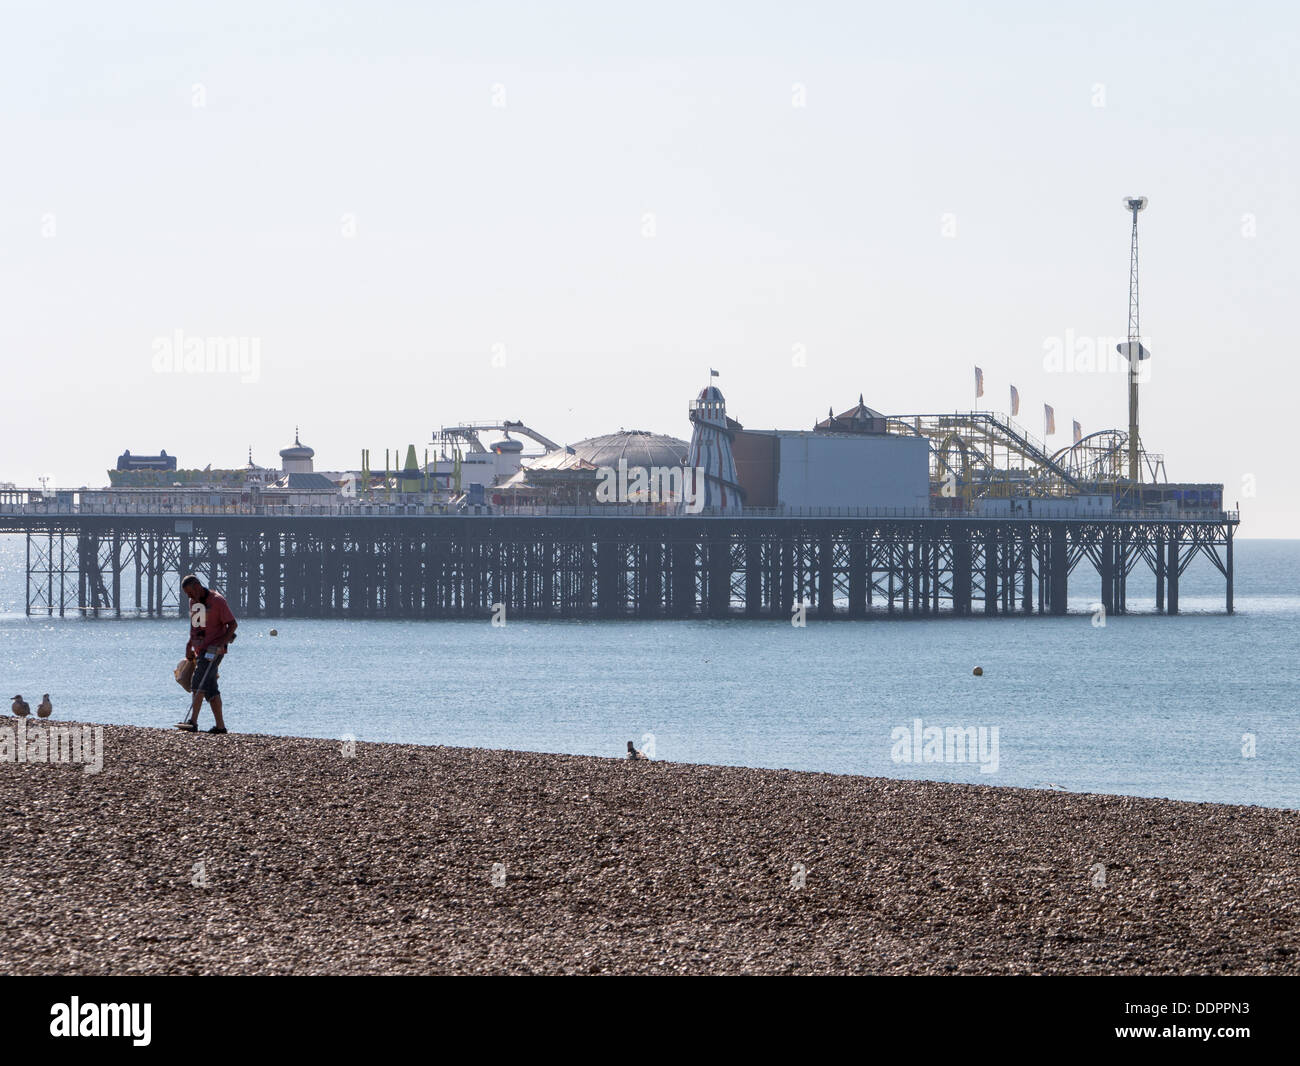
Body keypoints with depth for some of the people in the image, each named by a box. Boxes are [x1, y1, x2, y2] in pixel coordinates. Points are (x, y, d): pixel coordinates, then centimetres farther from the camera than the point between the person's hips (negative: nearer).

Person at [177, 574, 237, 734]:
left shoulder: (217, 601, -11)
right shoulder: (193, 601, 13)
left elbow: (232, 624, -11)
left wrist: (222, 643, -21)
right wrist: (189, 645, 19)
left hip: (214, 649, -9)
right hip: (201, 649, 9)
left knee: (198, 683, -19)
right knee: (210, 688, 6)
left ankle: (193, 721, -25)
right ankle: (220, 725, 8)